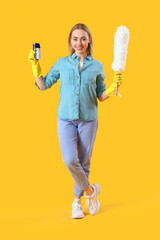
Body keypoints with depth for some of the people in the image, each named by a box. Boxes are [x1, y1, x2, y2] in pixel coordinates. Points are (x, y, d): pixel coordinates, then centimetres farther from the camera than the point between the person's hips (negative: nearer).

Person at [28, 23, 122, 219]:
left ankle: (77, 200, 26)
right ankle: (90, 190, 11)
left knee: (84, 162, 7)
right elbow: (43, 85, 8)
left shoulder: (97, 66, 4)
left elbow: (101, 96, 9)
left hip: (88, 120, 1)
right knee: (70, 160, -14)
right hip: (66, 119, 0)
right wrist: (35, 66, -1)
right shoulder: (62, 63, 5)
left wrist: (113, 87, -8)